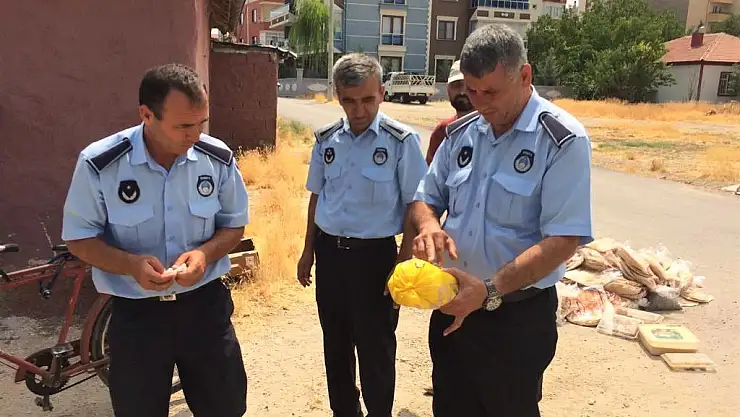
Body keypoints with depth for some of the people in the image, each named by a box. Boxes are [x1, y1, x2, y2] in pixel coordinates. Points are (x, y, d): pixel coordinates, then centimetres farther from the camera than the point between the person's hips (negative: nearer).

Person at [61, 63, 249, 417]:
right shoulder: (99, 164, -15)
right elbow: (79, 238, -5)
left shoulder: (218, 158, -8)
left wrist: (204, 253, -18)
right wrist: (131, 264, -24)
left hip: (205, 304, 2)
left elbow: (234, 225, 3)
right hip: (136, 313, -1)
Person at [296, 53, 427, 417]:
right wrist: (308, 252, 14)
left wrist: (404, 260, -10)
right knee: (335, 341, 19)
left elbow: (414, 205, -7)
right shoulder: (326, 139, 1)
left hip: (375, 253, -4)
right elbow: (316, 197, 11)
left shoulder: (401, 141, -12)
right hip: (329, 251, 5)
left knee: (375, 347, 9)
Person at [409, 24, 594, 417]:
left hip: (518, 316, -5)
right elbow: (425, 199, 10)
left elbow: (563, 239, -21)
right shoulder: (460, 132, 2)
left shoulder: (563, 140, -15)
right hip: (452, 306, 5)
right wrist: (428, 225, -14)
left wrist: (489, 291, -30)